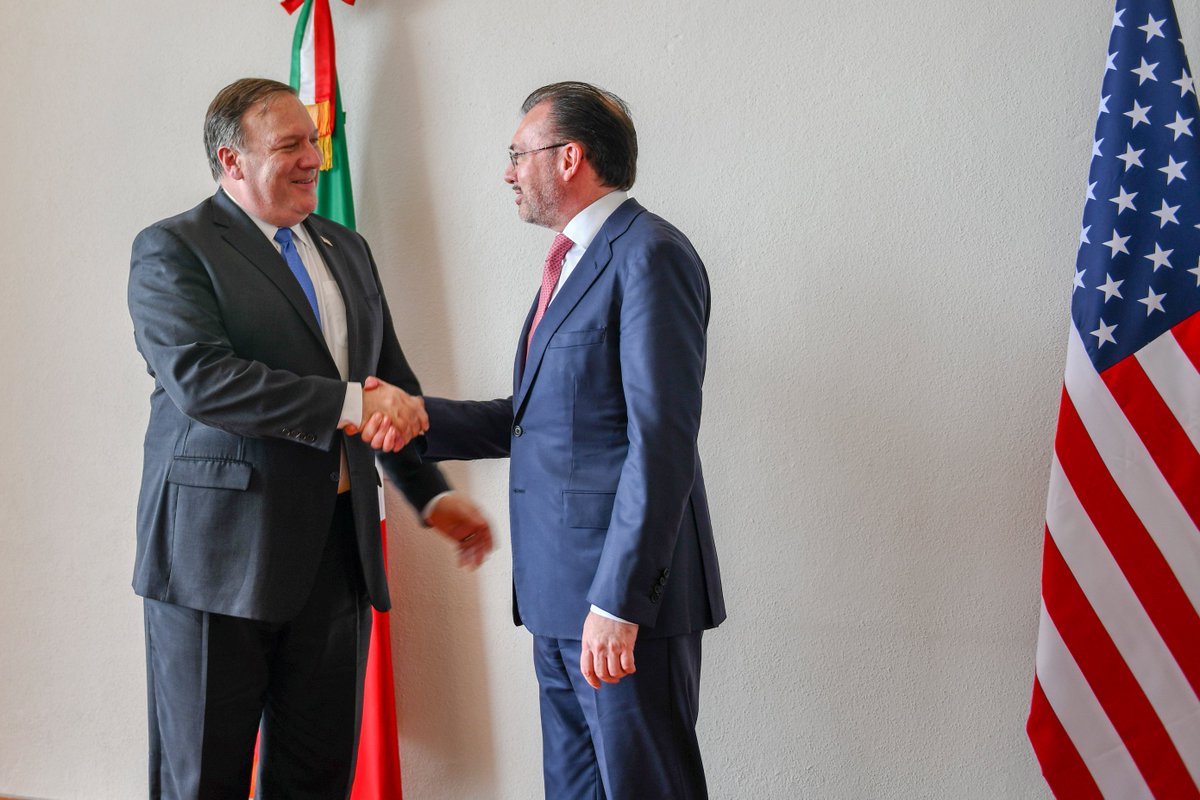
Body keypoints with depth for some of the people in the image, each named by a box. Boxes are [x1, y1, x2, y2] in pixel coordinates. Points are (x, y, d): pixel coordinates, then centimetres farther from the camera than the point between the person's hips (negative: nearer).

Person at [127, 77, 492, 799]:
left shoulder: (347, 251, 17)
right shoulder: (172, 250, -5)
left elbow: (392, 386, 23)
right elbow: (201, 379, -21)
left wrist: (433, 493, 11)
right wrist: (347, 405, -24)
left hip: (338, 547, 6)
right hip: (222, 550, -6)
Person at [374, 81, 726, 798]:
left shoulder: (650, 255, -12)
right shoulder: (575, 262, 19)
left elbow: (661, 438, -20)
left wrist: (619, 602, -23)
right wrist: (419, 417, 5)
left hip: (626, 584, -10)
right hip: (561, 596, 10)